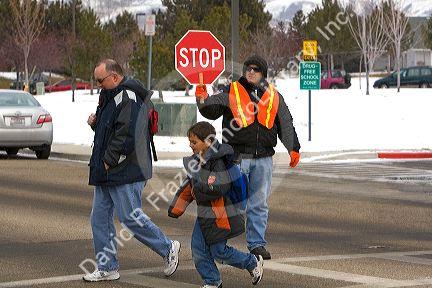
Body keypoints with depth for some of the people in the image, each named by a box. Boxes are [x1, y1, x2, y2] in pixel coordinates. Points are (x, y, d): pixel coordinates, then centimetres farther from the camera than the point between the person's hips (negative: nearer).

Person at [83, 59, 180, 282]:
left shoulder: (128, 98, -17)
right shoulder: (111, 96, 16)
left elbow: (127, 135, -24)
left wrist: (109, 161, -18)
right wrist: (95, 123, 6)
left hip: (125, 172, -10)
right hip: (107, 172, 10)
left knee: (131, 217, -6)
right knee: (100, 217, 8)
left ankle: (168, 248, 12)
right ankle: (107, 268, 13)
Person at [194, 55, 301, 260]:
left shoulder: (273, 96, 12)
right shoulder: (231, 92, 4)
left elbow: (286, 124, 17)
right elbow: (212, 111, 0)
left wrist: (293, 149, 10)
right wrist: (202, 99, -20)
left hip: (263, 158, 3)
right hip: (237, 158, -3)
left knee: (260, 204, 6)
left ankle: (257, 244, 13)